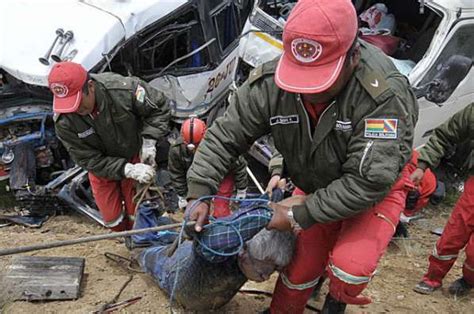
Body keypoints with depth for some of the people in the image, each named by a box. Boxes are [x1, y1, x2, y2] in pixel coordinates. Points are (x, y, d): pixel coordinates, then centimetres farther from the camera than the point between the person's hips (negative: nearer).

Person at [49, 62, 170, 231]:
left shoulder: (124, 89, -33)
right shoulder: (64, 122, -29)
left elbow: (159, 107, -15)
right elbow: (88, 160, -22)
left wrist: (149, 141, -25)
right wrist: (128, 170, -33)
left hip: (135, 156, -1)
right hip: (101, 167, 1)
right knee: (113, 220, 8)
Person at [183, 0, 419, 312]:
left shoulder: (384, 94, -37)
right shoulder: (270, 83, -24)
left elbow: (368, 182, -35)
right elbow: (224, 136, -14)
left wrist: (298, 216, -32)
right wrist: (198, 195, -23)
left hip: (377, 188, -3)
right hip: (319, 189, 4)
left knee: (350, 267, -23)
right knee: (301, 267, 9)